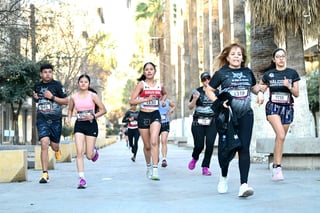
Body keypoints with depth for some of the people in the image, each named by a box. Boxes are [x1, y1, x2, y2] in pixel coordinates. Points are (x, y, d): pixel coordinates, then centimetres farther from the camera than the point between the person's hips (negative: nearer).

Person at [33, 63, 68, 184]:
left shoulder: (57, 85, -3)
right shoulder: (37, 86, 8)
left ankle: (57, 150, 49)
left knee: (54, 146, 8)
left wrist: (52, 97, -15)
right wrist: (35, 98, 2)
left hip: (55, 119, -1)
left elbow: (66, 101, -3)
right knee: (44, 144, -15)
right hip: (42, 119, 1)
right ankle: (45, 174, -10)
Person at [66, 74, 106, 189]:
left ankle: (94, 151, 39)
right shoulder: (74, 97, 5)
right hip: (79, 125, 2)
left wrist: (93, 116, -16)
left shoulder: (93, 95, -3)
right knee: (79, 152, -13)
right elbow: (70, 109, 21)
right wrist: (69, 118, 3)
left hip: (91, 125, -2)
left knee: (89, 156, 1)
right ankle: (82, 178, -10)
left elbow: (103, 110, -2)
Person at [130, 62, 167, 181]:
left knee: (154, 141, -21)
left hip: (155, 115, 0)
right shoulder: (141, 84, 0)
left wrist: (162, 101, 11)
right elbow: (132, 101, -7)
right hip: (143, 116, 0)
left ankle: (155, 170, -24)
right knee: (147, 145, 9)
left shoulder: (160, 85, 8)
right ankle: (148, 167, 33)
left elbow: (164, 94, 32)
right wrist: (146, 99, -16)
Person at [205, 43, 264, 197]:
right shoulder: (221, 73, -2)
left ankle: (244, 184, -10)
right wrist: (218, 102, -16)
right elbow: (209, 90, 1)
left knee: (244, 149, -6)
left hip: (245, 115, 2)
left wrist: (259, 92, 2)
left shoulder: (247, 72, 9)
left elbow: (254, 86, 25)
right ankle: (224, 177, 32)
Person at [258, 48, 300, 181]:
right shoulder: (268, 74, 6)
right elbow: (260, 86, 23)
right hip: (273, 106, -2)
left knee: (280, 138, 7)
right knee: (281, 136, -21)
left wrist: (289, 86, -15)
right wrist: (261, 88, 0)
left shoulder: (292, 73, 5)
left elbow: (296, 94, 4)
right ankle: (278, 167, -18)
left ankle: (275, 166, 20)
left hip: (287, 108, 2)